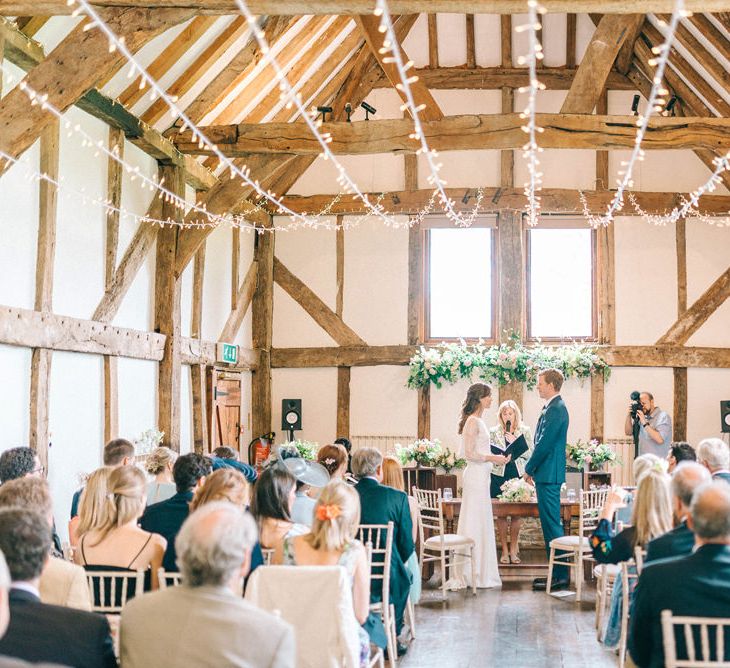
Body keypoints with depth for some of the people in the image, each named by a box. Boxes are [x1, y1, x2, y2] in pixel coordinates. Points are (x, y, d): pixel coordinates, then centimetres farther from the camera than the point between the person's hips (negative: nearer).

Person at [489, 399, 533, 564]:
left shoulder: (525, 431, 6)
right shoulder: (494, 432, 7)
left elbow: (530, 454, -1)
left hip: (518, 476, 0)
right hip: (499, 476, 0)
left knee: (517, 513, 0)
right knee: (501, 514, 0)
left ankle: (513, 550, 10)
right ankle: (504, 550, 8)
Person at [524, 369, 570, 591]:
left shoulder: (556, 409, -16)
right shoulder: (552, 408, 16)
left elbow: (544, 444, -19)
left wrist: (529, 469, -9)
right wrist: (533, 469, 14)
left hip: (549, 474, -10)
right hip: (546, 474, 10)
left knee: (552, 524, -7)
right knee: (550, 523, 13)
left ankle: (560, 576, -3)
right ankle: (556, 573, 19)